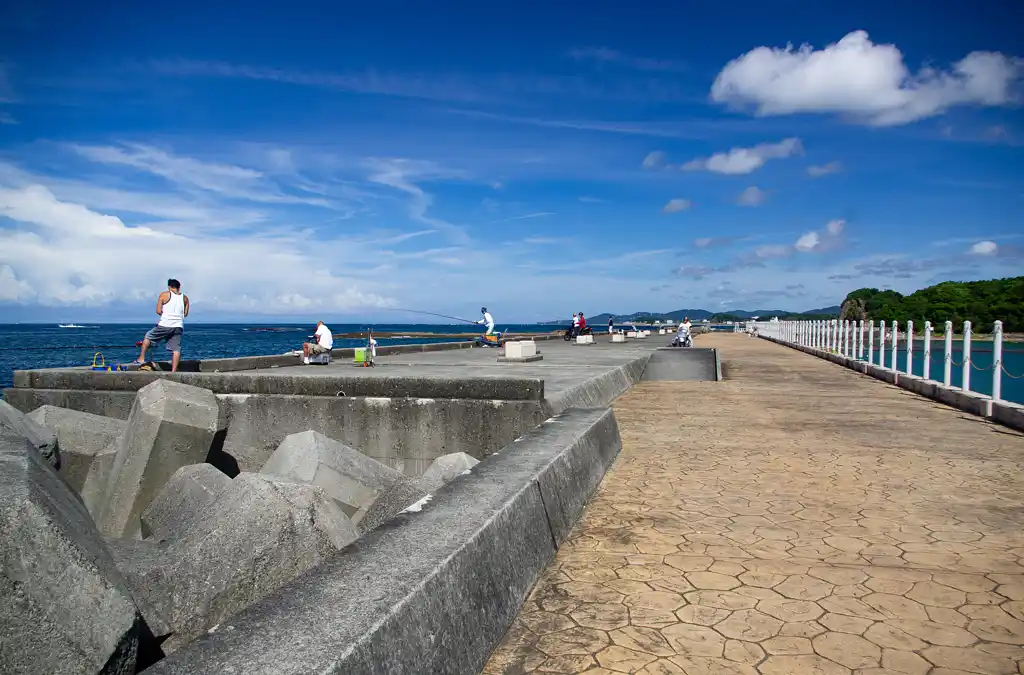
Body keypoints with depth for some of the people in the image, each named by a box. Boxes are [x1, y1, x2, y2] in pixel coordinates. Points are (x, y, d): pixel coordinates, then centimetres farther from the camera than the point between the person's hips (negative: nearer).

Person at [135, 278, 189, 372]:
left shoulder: (164, 295, 1)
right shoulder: (185, 298, 11)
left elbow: (158, 311, -3)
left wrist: (165, 313, 16)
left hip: (165, 325, -3)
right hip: (178, 327, 3)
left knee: (148, 337, 20)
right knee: (176, 349, 1)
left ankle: (141, 359, 21)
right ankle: (173, 371, -3)